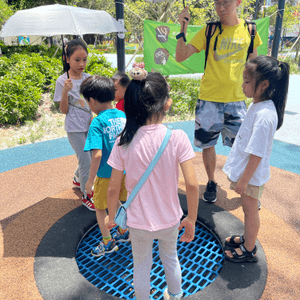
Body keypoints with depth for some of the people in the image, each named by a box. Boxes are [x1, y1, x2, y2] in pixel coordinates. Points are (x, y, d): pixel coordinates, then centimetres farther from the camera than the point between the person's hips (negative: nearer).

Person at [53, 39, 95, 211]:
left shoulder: (88, 78, 3)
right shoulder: (62, 81, -10)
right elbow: (64, 110, -9)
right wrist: (65, 91, -23)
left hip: (89, 125, 5)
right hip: (75, 128, -5)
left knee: (89, 157, 18)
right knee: (86, 162, -3)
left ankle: (78, 179, 48)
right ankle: (86, 196, 16)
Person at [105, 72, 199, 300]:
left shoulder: (124, 142, -18)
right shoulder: (177, 137, -21)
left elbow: (113, 188, -11)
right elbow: (192, 185, -21)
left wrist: (111, 216, 7)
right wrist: (191, 219, -5)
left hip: (138, 222, -1)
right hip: (170, 220, 1)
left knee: (141, 267, 25)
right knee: (170, 258, 31)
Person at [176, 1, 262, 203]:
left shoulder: (249, 30, 5)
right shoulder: (209, 31, 0)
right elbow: (180, 57, -5)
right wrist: (183, 29, -17)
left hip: (237, 99, 1)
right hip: (209, 99, -1)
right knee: (208, 144, 7)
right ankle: (211, 183, 29)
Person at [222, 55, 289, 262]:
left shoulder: (264, 115, -30)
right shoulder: (257, 105, 0)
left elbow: (257, 154, -26)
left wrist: (244, 180, -19)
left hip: (252, 175, -8)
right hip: (246, 170, 8)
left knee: (250, 210, 10)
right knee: (248, 209, 24)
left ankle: (249, 250, 32)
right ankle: (247, 239, 46)